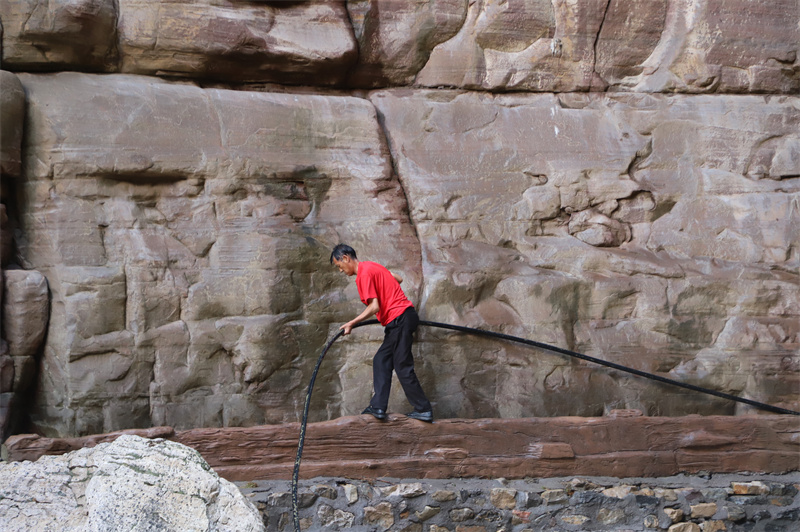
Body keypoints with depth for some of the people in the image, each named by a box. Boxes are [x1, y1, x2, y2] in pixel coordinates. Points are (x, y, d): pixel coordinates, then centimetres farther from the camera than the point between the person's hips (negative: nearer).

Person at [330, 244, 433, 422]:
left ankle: (423, 409, 1)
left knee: (403, 366, -4)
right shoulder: (371, 267, 16)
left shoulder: (364, 273, -14)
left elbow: (374, 307, -20)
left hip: (399, 319, -10)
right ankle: (378, 407, 7)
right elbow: (398, 279, 27)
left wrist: (351, 323, -13)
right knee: (381, 361, 10)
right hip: (404, 317, 10)